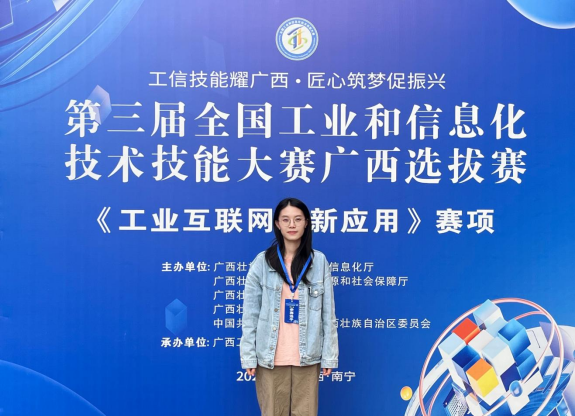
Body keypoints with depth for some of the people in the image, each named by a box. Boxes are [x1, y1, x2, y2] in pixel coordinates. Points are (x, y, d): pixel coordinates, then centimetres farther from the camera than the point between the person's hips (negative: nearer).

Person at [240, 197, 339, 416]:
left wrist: (329, 355, -1)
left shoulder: (319, 261, 1)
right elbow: (250, 314, 0)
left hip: (307, 356, 1)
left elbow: (328, 313, 2)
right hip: (271, 356, 0)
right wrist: (248, 355, -4)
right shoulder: (262, 262, -1)